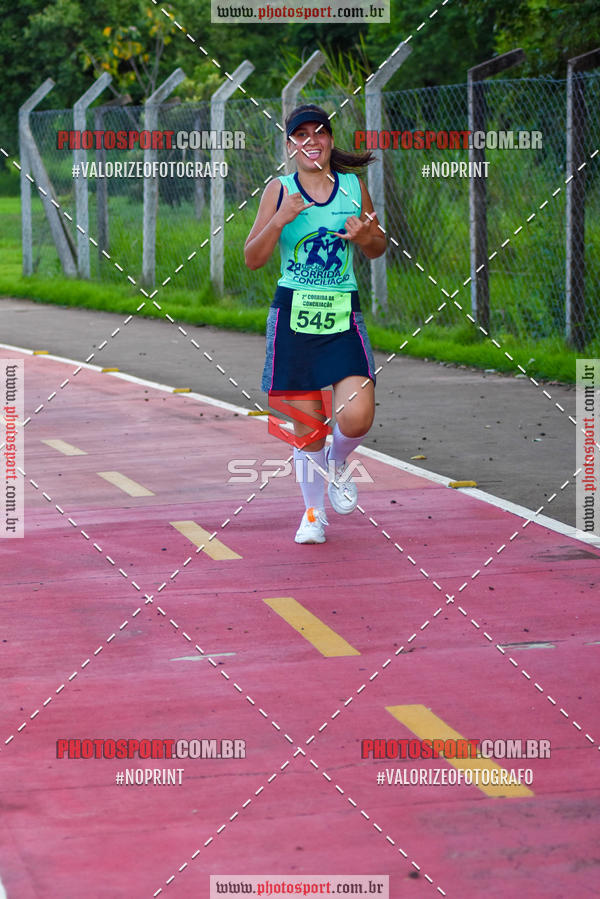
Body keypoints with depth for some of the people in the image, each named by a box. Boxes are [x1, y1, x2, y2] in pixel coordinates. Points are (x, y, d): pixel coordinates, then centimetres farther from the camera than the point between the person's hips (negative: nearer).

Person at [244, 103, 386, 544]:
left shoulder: (353, 187, 5)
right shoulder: (280, 190, 1)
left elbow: (379, 247, 17)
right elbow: (253, 259, -1)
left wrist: (364, 236, -6)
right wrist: (280, 219, -16)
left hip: (344, 315, 1)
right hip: (294, 313, -1)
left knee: (356, 417, -16)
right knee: (306, 425, 2)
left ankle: (338, 463, 18)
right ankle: (314, 511, 23)